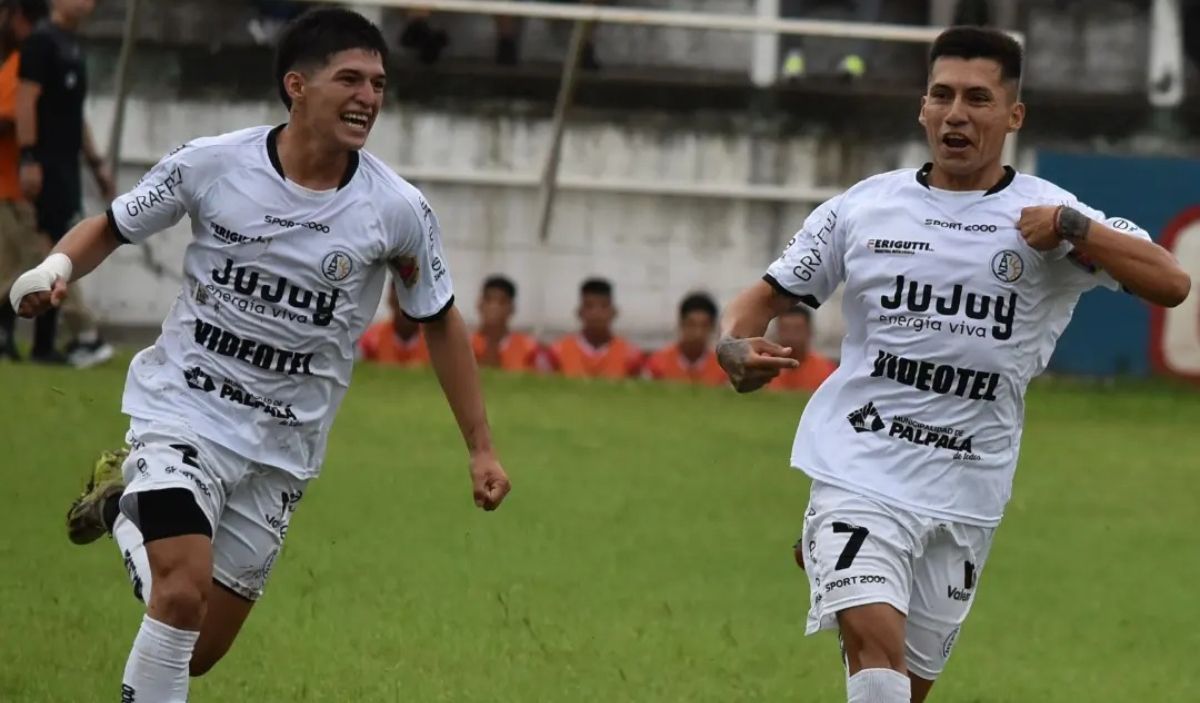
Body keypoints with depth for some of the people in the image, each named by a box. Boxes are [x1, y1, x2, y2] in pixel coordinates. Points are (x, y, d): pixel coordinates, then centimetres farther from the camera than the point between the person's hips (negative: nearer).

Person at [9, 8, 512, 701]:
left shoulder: (397, 210, -9)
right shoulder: (211, 164, -11)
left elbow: (440, 323, 6)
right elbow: (110, 228, 4)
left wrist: (481, 448, 6)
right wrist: (56, 268, -18)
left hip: (282, 449, 3)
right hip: (183, 413, -3)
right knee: (184, 591, -27)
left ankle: (129, 506, 35)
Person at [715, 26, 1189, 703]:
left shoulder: (1049, 217, -1)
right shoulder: (863, 208, 4)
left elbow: (1171, 283, -12)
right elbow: (768, 296, 12)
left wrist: (1070, 227, -24)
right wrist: (736, 347, -10)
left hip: (967, 493, 1)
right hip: (859, 472, -1)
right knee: (873, 636, -25)